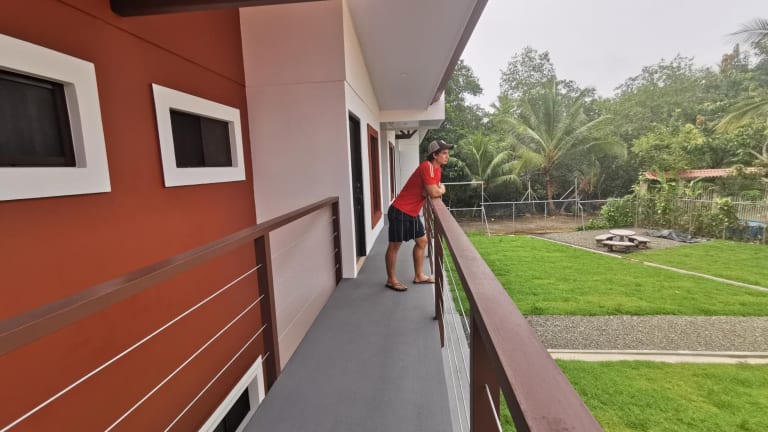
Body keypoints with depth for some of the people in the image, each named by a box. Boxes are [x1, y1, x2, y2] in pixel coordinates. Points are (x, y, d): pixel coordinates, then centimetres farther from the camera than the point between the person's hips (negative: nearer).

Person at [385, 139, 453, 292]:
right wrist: (441, 189, -3)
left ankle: (419, 276, 28)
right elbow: (434, 193, -24)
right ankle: (391, 280, 14)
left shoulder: (438, 169, 9)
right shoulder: (426, 166, -20)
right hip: (399, 211, -10)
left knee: (422, 241, 15)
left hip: (412, 213, 10)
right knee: (395, 245, 2)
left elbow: (435, 191, 12)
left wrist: (437, 189, -10)